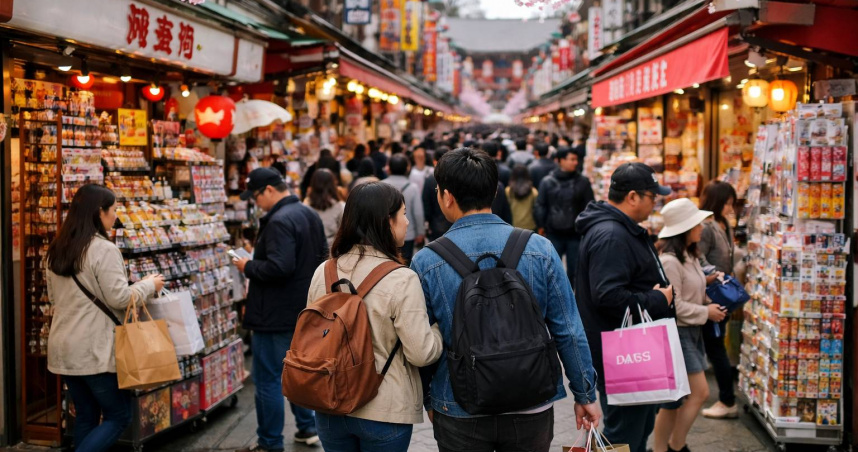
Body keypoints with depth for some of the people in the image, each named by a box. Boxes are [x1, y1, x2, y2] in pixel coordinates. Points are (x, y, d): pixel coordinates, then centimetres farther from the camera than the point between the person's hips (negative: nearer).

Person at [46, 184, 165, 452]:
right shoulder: (104, 249, -15)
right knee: (119, 416, 3)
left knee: (86, 416, 15)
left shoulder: (57, 250, 10)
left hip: (63, 347, 8)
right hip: (95, 349, -8)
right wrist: (149, 285, -1)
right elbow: (119, 298, -16)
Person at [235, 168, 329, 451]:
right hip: (304, 309, 10)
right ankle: (307, 428, 31)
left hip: (276, 315, -10)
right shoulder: (309, 215, 9)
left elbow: (278, 267, -30)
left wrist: (248, 267, -14)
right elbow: (322, 256, 18)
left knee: (267, 379, 0)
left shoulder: (279, 221, -21)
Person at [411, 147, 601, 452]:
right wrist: (585, 395, 6)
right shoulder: (539, 249, -9)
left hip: (460, 413, -1)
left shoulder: (426, 262, -10)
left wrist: (428, 400, 13)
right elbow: (569, 332, -6)